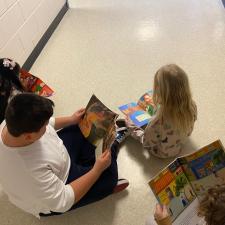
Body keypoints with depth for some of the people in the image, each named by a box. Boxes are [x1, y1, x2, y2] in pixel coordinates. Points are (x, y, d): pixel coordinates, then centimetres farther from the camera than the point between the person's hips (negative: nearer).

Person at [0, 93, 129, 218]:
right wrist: (97, 170, -28)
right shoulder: (30, 171, -45)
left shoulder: (15, 122, -25)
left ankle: (86, 169, 25)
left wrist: (72, 120, -1)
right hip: (53, 202, -6)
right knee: (109, 174, -8)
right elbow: (63, 202, -31)